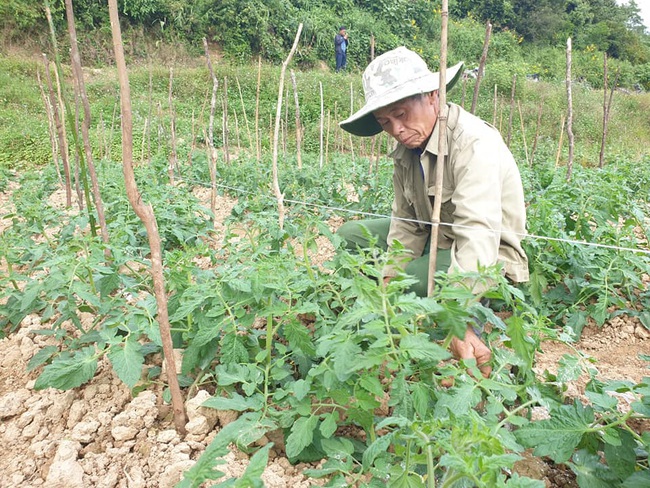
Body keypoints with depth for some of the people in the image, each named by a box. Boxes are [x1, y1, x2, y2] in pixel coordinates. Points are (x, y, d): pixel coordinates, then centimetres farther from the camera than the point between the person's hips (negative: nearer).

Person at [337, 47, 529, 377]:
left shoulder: (475, 144, -28)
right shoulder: (406, 146, -3)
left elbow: (478, 236, -39)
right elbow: (406, 222, -3)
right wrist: (390, 278, -16)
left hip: (487, 259, -8)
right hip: (435, 237, 8)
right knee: (349, 236, 3)